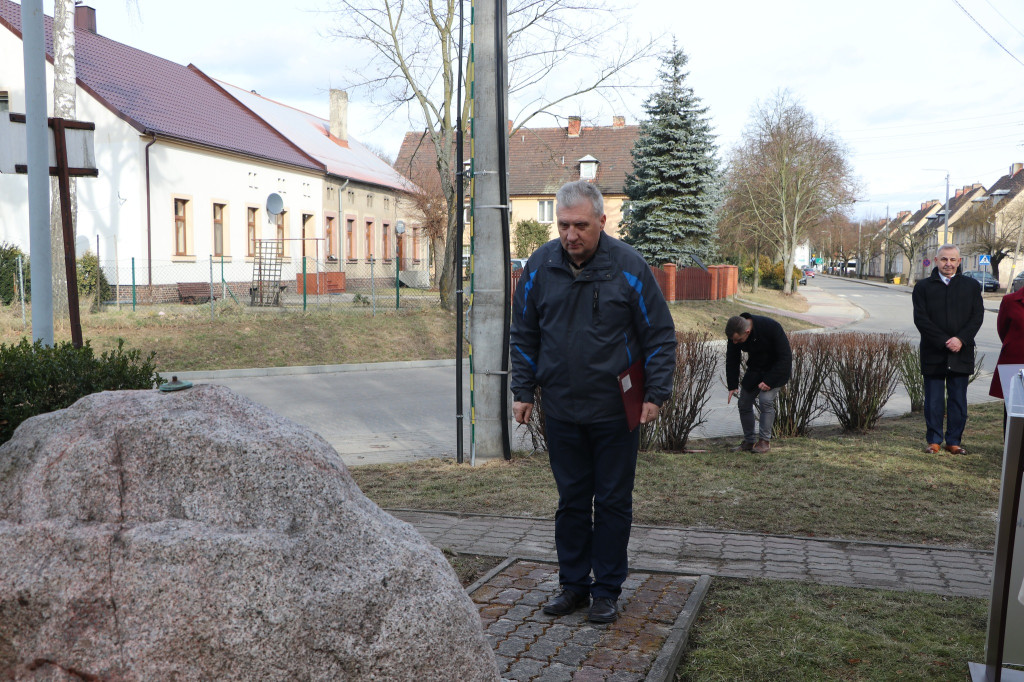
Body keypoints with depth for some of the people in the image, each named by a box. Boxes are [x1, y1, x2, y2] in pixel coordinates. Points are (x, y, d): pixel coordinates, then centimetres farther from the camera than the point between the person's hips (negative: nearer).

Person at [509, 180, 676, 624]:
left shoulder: (629, 267, -7)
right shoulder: (540, 267, 1)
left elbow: (660, 336, -1)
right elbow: (524, 336, 10)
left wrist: (655, 394, -6)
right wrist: (523, 392, 6)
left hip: (616, 412, -2)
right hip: (561, 411, 3)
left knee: (613, 503, 8)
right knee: (571, 501, 12)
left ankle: (607, 590, 22)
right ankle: (573, 584, 27)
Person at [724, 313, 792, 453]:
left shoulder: (771, 328, -33)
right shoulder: (735, 332, -18)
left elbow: (785, 357, -26)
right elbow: (732, 360, -5)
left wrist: (769, 381, -28)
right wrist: (732, 385, -12)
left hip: (777, 368, -5)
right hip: (755, 369, 5)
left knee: (765, 400, -20)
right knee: (744, 403, 0)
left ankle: (764, 441, -8)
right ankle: (749, 441, 13)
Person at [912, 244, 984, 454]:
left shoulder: (971, 286, 9)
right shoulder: (923, 287, 4)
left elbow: (977, 316, 2)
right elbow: (921, 319, -5)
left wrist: (961, 339, -14)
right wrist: (944, 341, -14)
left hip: (961, 354, 1)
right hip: (933, 354, -1)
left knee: (958, 401, 6)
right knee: (933, 401, 4)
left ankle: (954, 441, 17)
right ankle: (934, 441, 14)